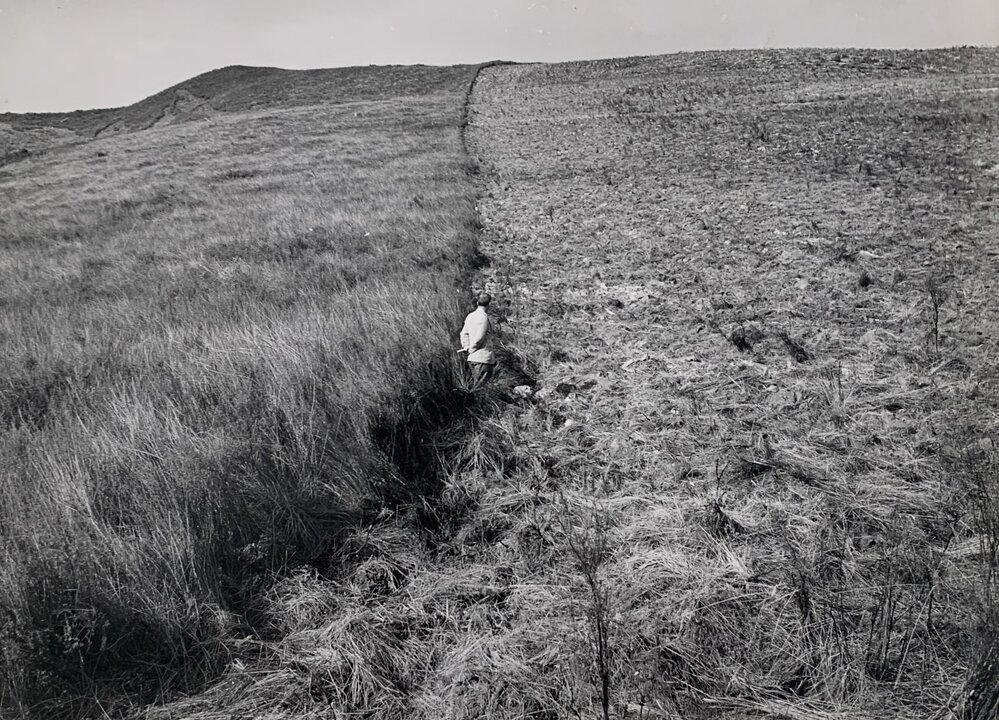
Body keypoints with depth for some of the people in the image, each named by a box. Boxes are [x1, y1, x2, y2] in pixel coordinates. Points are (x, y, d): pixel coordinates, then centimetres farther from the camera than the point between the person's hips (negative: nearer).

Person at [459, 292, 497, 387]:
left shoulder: (470, 316, 12)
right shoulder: (483, 317, -13)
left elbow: (464, 333, 12)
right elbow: (479, 338, -15)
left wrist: (466, 347, 6)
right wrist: (470, 350, -2)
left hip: (472, 358, 9)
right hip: (483, 358, -9)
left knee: (474, 385, 15)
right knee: (480, 387, -5)